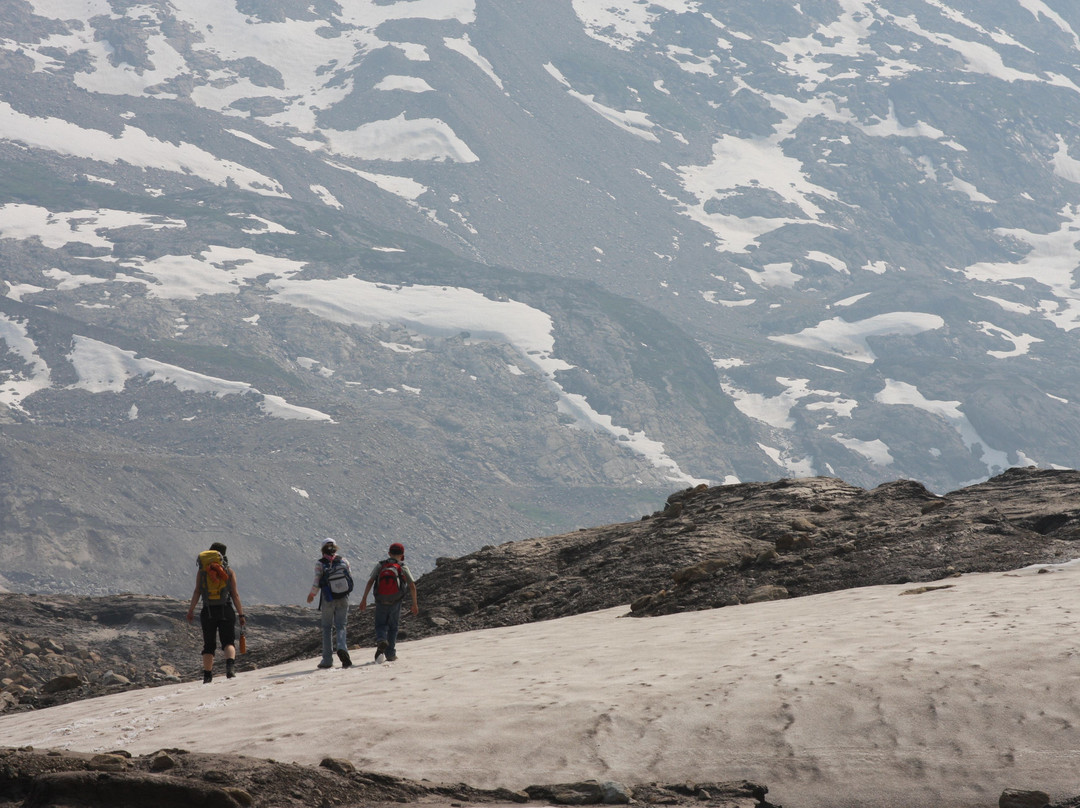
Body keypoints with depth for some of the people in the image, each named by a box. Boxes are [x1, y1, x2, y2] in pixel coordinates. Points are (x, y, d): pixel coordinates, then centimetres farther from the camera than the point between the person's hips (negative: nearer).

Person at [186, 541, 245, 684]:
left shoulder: (202, 571, 4)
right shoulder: (229, 571, 2)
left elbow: (197, 592, -4)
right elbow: (235, 594, -1)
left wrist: (191, 610, 1)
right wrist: (241, 614, 3)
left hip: (208, 612, 1)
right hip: (226, 612, -1)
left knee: (209, 645, 11)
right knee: (228, 642, 1)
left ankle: (207, 676, 8)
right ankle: (230, 664, -28)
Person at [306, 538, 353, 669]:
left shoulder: (320, 564, -8)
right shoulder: (344, 561, -1)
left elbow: (317, 583, -12)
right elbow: (350, 578, 2)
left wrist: (311, 594, 6)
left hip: (328, 600, -1)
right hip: (343, 599, 1)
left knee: (327, 628, 12)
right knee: (340, 627, 6)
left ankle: (327, 660, 11)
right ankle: (342, 647, -24)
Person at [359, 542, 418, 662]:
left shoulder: (379, 566, 2)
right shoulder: (403, 568, 0)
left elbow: (370, 582, -7)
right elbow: (412, 586, -2)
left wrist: (364, 599, -7)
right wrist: (415, 604, 7)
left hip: (380, 602, 0)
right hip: (395, 603, 0)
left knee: (380, 625, 13)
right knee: (393, 627, 15)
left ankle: (381, 640, -19)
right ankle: (390, 654, 13)